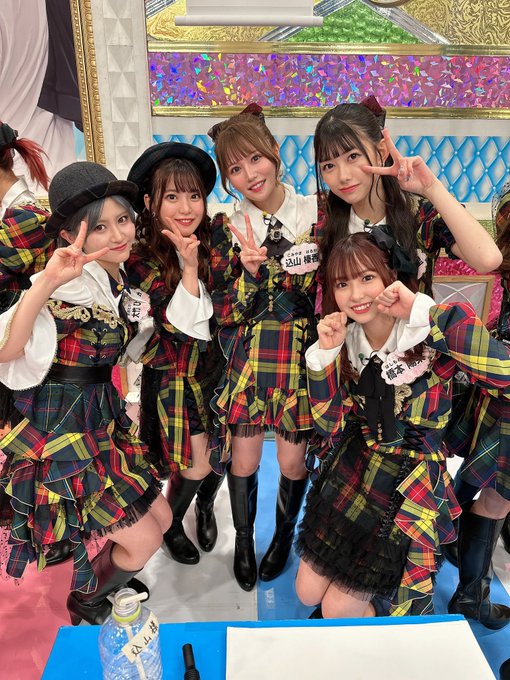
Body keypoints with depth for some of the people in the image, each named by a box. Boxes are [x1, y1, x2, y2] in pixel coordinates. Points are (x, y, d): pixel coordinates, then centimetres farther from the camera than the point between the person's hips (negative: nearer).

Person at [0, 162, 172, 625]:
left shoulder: (122, 281, 3)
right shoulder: (67, 288, -22)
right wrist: (47, 282, -46)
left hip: (104, 419, 8)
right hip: (60, 428, -8)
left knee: (161, 518, 15)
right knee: (143, 539, 1)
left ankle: (109, 576, 45)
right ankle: (85, 605, 32)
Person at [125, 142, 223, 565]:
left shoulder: (213, 243, -3)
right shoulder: (142, 259, -13)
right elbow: (181, 324, -20)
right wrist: (188, 268, -28)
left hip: (215, 363, 4)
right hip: (175, 371, -3)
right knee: (197, 463, -5)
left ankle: (205, 506, 42)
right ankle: (171, 524, 29)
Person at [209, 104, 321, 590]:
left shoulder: (317, 216, -3)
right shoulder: (227, 230, 0)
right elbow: (226, 315, -4)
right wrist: (250, 271, -18)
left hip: (303, 357, -1)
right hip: (247, 358, 1)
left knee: (293, 462, 9)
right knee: (243, 461, 9)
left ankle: (284, 535, 40)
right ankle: (243, 540, 37)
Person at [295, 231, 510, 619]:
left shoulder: (430, 337, -17)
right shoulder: (348, 340, -1)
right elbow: (330, 424, -3)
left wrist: (422, 311, -32)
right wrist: (325, 353, -16)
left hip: (410, 483, -5)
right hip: (351, 471, 5)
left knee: (339, 611, 5)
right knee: (307, 593, 16)